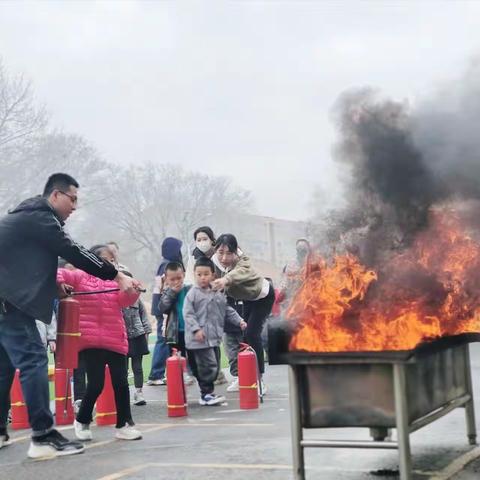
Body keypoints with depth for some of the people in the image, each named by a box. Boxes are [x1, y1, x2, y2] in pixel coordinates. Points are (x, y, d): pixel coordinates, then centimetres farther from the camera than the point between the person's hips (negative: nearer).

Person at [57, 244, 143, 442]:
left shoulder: (116, 281, 13)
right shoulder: (81, 277, 4)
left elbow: (125, 300, -2)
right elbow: (58, 274, -1)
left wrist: (133, 290, -21)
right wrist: (60, 283, -21)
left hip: (115, 340, 4)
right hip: (90, 340, -4)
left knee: (121, 382, 3)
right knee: (96, 383, -6)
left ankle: (123, 425, 16)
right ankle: (82, 420, 18)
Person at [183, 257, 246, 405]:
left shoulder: (218, 293, 12)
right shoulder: (192, 293, -6)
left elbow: (227, 310, 21)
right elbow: (188, 314, -10)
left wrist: (239, 321, 13)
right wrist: (196, 329, -19)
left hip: (215, 337, 7)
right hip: (200, 338, -7)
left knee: (215, 366, 11)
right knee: (208, 365, -10)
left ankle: (207, 393, 23)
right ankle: (206, 394, 2)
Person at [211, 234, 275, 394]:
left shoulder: (243, 262, -38)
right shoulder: (214, 262, -20)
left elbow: (241, 271, -61)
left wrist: (226, 280, -80)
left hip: (263, 296, -6)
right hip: (246, 298, 6)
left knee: (252, 334, -15)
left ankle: (259, 378, -5)